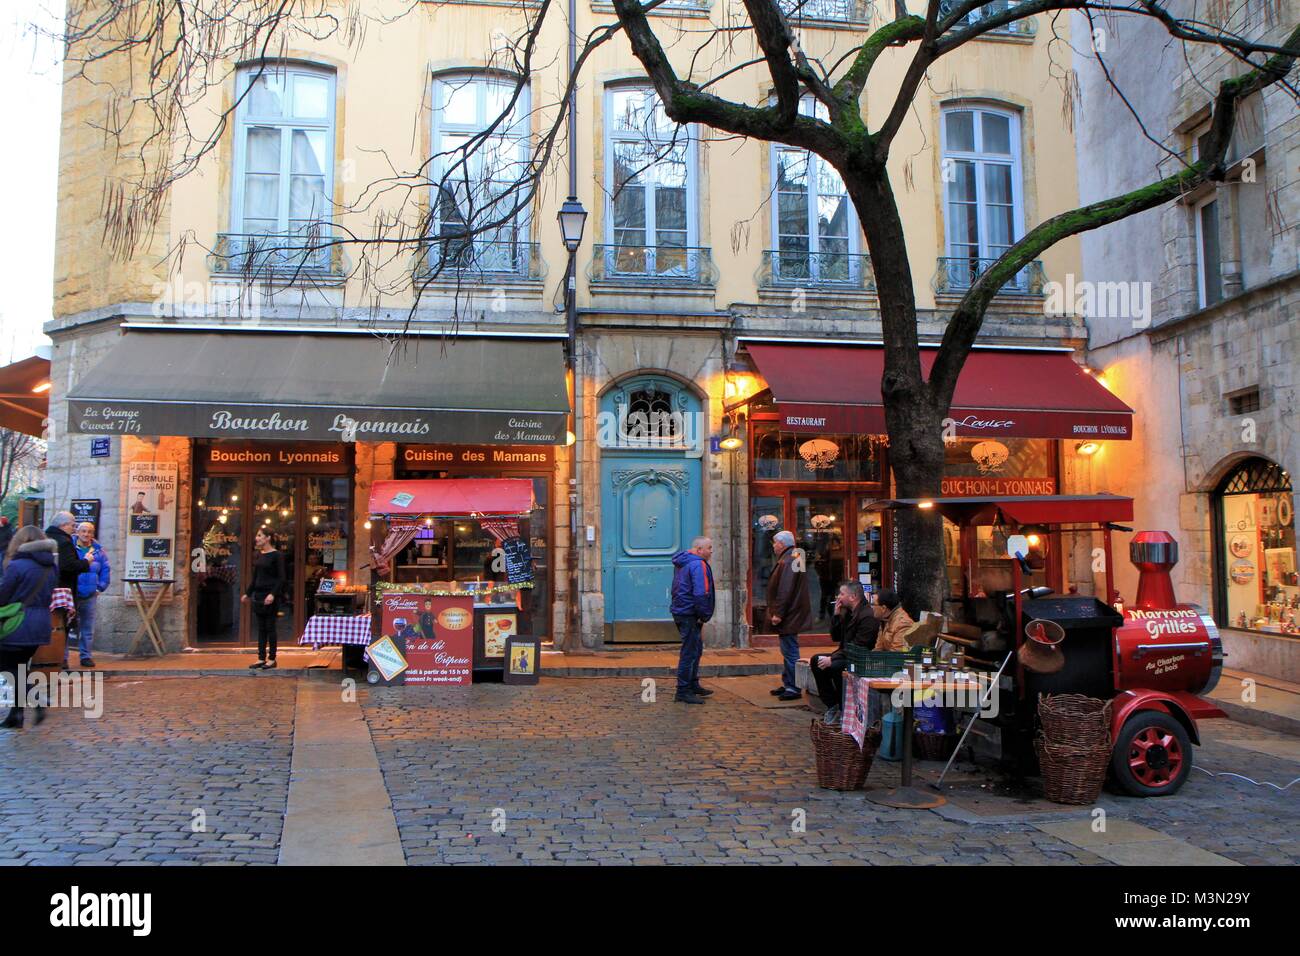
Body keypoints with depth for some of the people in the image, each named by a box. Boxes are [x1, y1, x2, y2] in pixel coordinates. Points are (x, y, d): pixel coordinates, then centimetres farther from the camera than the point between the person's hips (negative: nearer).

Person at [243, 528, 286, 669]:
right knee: (261, 628, 9)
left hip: (270, 596, -7)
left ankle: (272, 659, 6)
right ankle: (261, 658, 13)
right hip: (258, 594, 7)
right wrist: (248, 593, 16)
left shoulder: (277, 555, -9)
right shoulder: (259, 555, 11)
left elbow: (281, 578, -12)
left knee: (270, 627, -1)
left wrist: (273, 594, -22)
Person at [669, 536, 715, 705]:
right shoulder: (698, 565, -16)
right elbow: (701, 594, -24)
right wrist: (703, 617, -14)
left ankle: (693, 685, 30)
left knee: (696, 649, 20)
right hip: (690, 614, -10)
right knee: (690, 652, -5)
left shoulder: (682, 563, 16)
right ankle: (683, 691, -2)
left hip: (680, 611, 10)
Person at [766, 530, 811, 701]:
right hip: (791, 615, 11)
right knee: (788, 651, 17)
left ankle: (793, 688, -1)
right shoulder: (794, 558, 16)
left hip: (788, 617, -11)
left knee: (790, 652, -6)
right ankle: (787, 685, 26)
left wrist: (778, 614, -23)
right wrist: (778, 613, 19)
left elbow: (785, 591, -25)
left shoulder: (787, 562, -19)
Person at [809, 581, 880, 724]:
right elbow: (836, 637, 14)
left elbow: (858, 647, -22)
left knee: (833, 667, -32)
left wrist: (832, 659, -23)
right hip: (846, 655, 10)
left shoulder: (867, 616, -18)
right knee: (815, 660, -5)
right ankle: (832, 707, 0)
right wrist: (837, 615, 1)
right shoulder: (848, 612, 12)